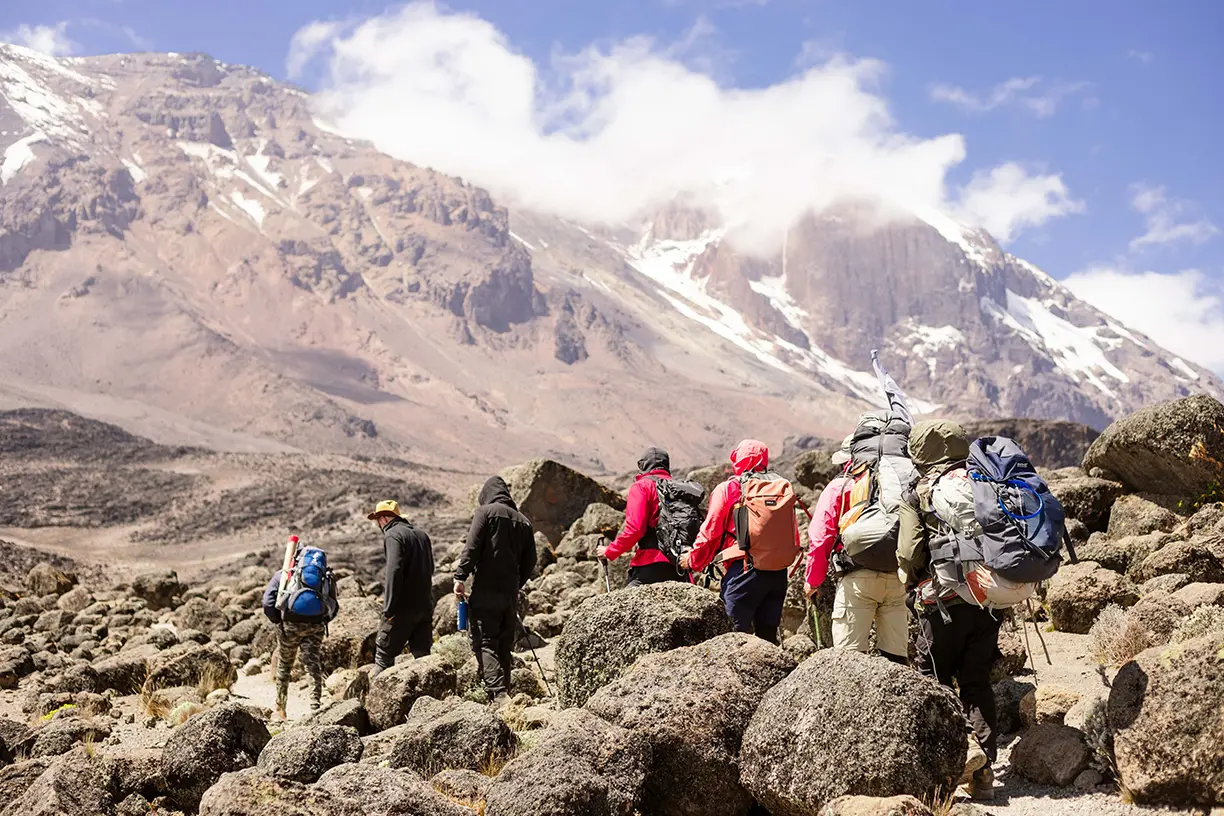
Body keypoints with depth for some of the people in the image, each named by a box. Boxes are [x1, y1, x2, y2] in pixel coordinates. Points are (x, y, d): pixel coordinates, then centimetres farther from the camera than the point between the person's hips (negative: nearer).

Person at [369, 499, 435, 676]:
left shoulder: (393, 535, -10)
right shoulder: (422, 534, 16)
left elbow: (394, 572, -21)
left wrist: (389, 608, -20)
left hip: (403, 608, -7)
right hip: (425, 606, 7)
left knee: (384, 654, 0)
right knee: (423, 655, 8)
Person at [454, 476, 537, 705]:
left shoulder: (485, 512, -2)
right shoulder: (523, 521, 15)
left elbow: (472, 548, -12)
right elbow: (530, 561, 15)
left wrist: (460, 577, -11)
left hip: (485, 591, -6)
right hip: (510, 593, 6)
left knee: (484, 643, -8)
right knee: (505, 647, 12)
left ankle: (498, 694, -21)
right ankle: (504, 692, 12)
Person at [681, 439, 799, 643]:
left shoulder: (727, 489, 0)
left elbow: (710, 532, 1)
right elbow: (794, 537, 14)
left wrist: (693, 561, 15)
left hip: (743, 571, -5)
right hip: (778, 573, 5)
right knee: (768, 635, 12)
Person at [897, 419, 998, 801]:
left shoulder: (916, 495, -5)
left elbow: (909, 554, -10)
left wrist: (910, 581, 10)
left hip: (944, 601, -4)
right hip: (988, 599, 4)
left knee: (934, 680, 8)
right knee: (977, 682, 12)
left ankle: (962, 746, -14)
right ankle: (983, 770, 9)